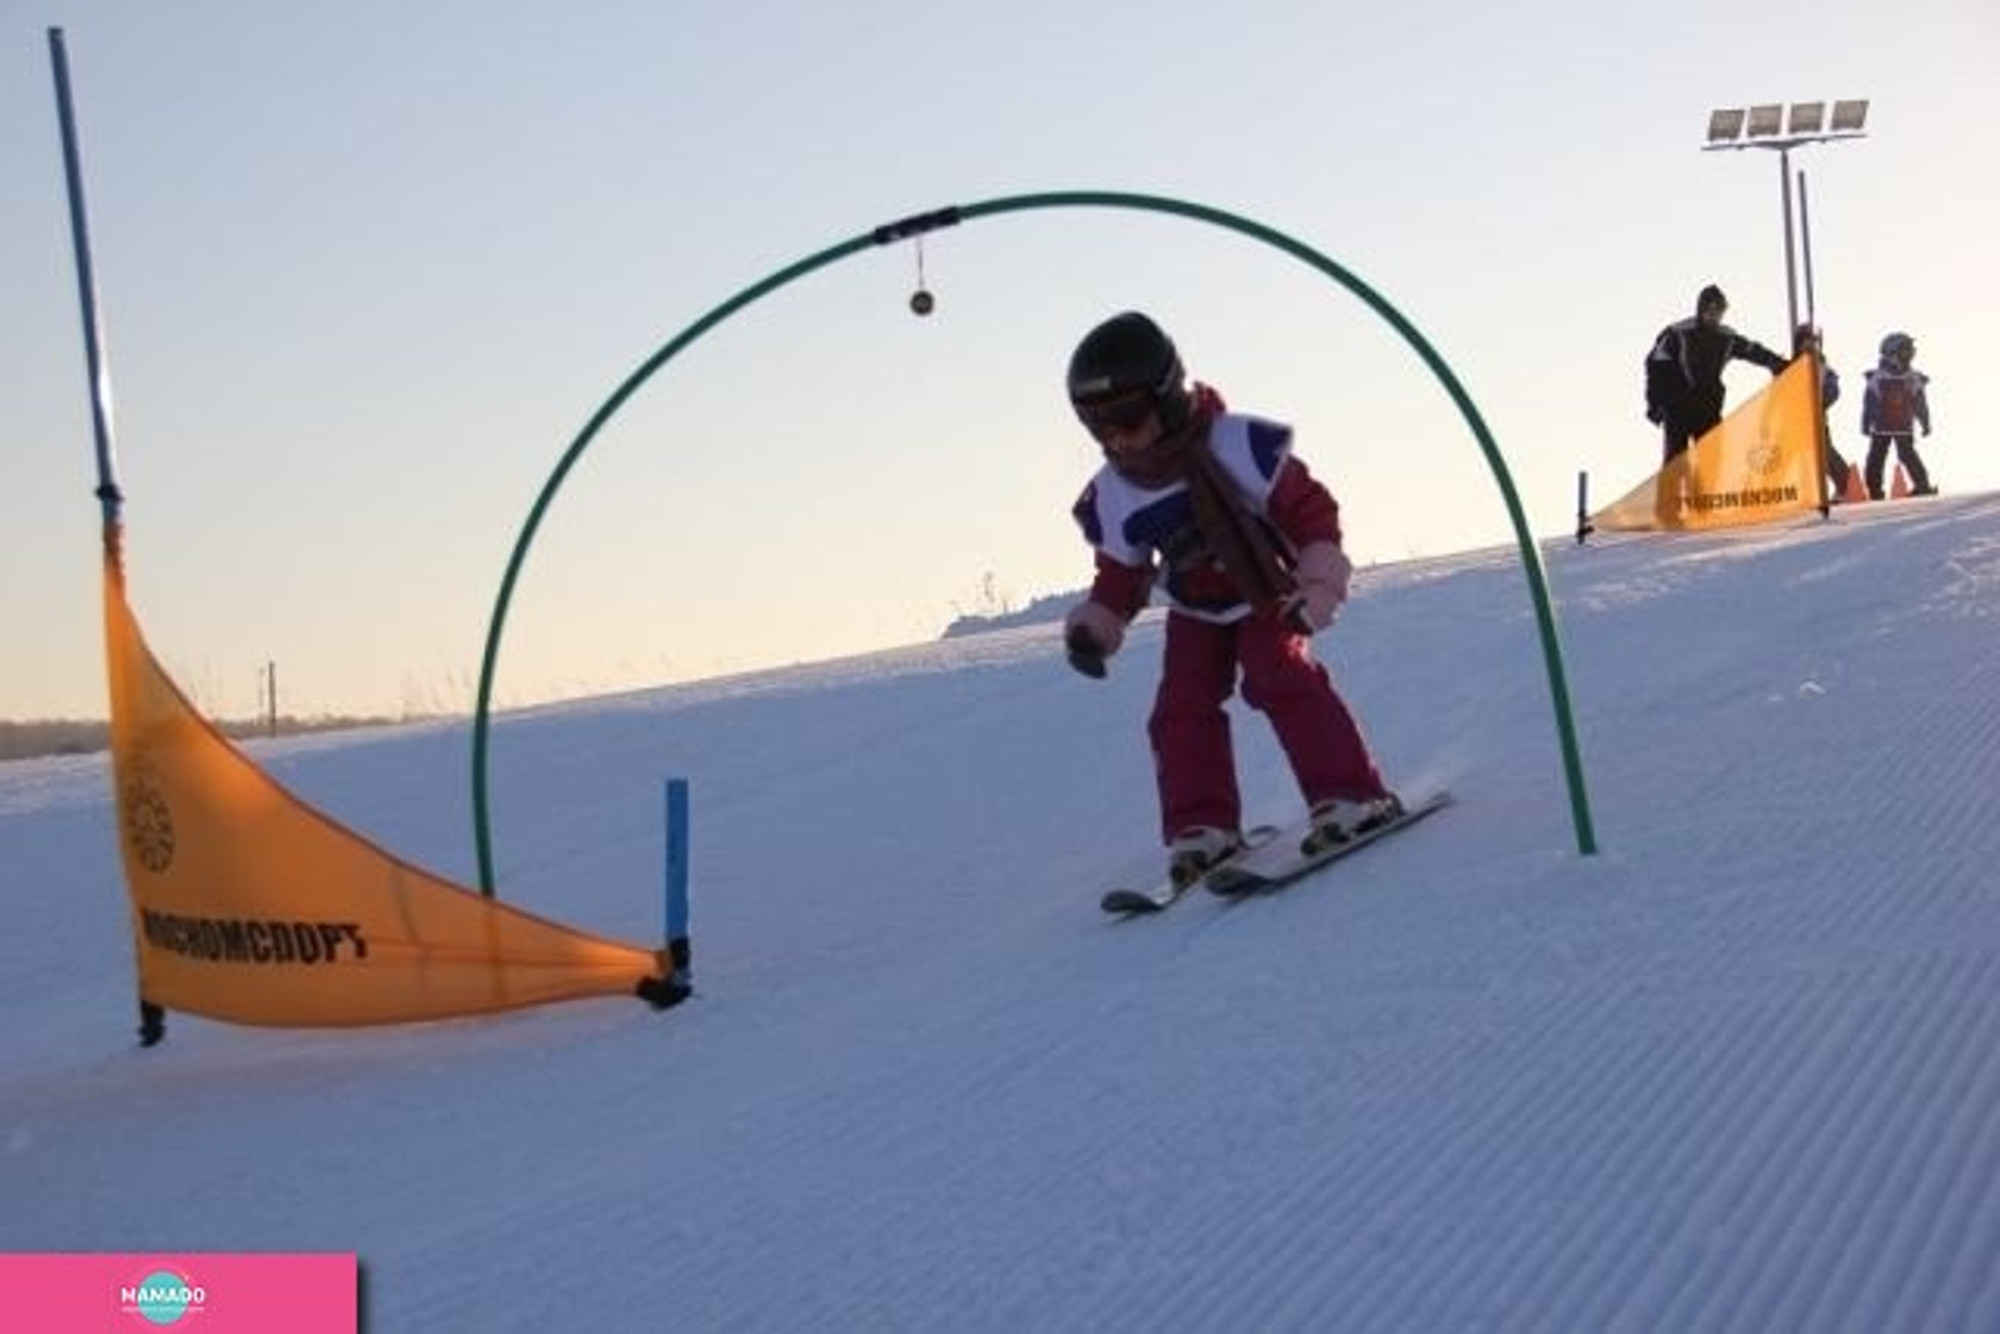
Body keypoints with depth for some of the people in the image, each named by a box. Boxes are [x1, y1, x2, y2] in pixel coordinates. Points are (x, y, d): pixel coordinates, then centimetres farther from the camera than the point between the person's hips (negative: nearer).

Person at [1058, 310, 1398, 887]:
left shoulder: (1242, 446, -25)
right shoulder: (1112, 498, -11)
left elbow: (1311, 509, -18)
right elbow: (1120, 574, 6)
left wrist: (1319, 581, -26)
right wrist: (1095, 625, -8)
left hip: (1267, 595, -4)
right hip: (1195, 615, 5)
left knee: (1281, 679, -24)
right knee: (1182, 708, -10)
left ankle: (1351, 797, -21)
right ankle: (1201, 829, -5)